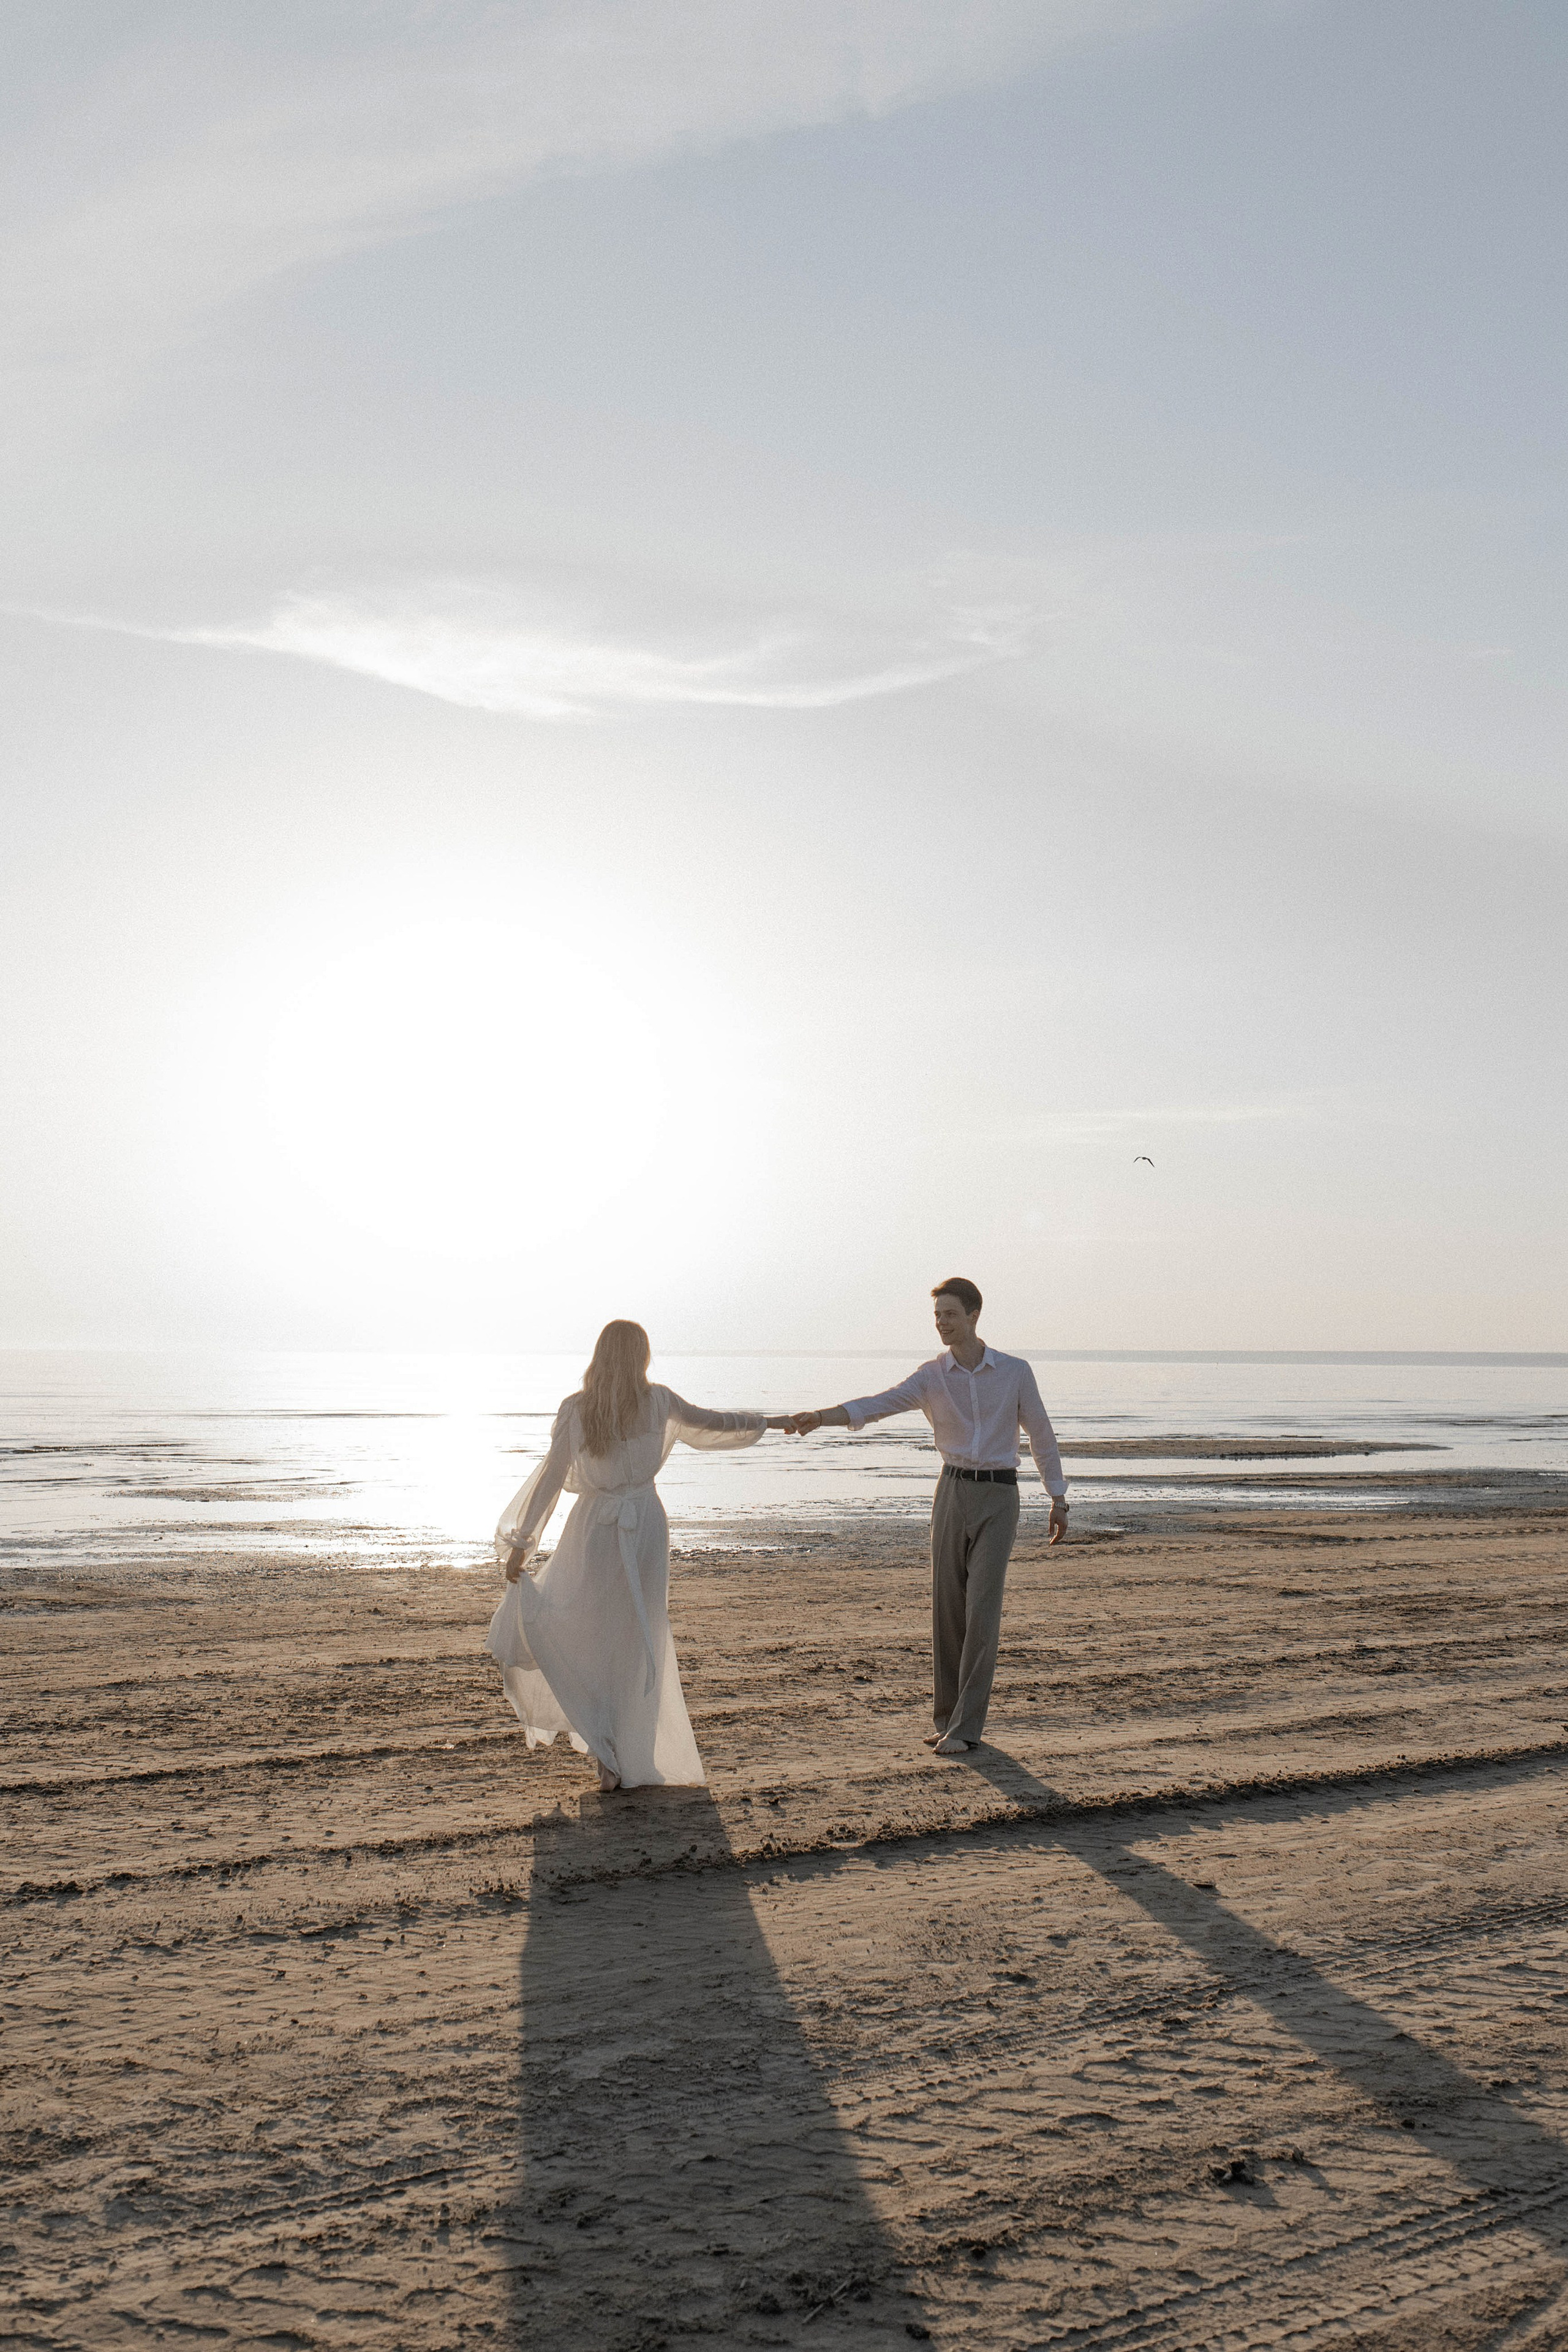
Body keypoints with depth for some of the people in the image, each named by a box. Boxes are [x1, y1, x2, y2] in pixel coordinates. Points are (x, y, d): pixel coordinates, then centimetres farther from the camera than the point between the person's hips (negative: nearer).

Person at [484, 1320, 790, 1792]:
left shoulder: (575, 1409, -6)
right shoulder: (658, 1403, -3)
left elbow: (550, 1478, -4)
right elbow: (712, 1424, 11)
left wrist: (522, 1542, 3)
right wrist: (765, 1422, 30)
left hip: (594, 1527, -1)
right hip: (645, 1524, 1)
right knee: (637, 1646, 10)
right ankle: (629, 1762, 14)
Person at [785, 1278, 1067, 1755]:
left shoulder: (1016, 1372, -2)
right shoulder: (930, 1378, 0)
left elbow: (1041, 1435, 7)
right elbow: (876, 1406, -15)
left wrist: (1058, 1500, 6)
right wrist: (818, 1418, -32)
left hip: (999, 1497, -2)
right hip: (952, 1492, 3)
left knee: (982, 1612, -10)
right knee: (947, 1609, 4)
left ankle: (964, 1728, -7)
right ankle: (948, 1718, 15)